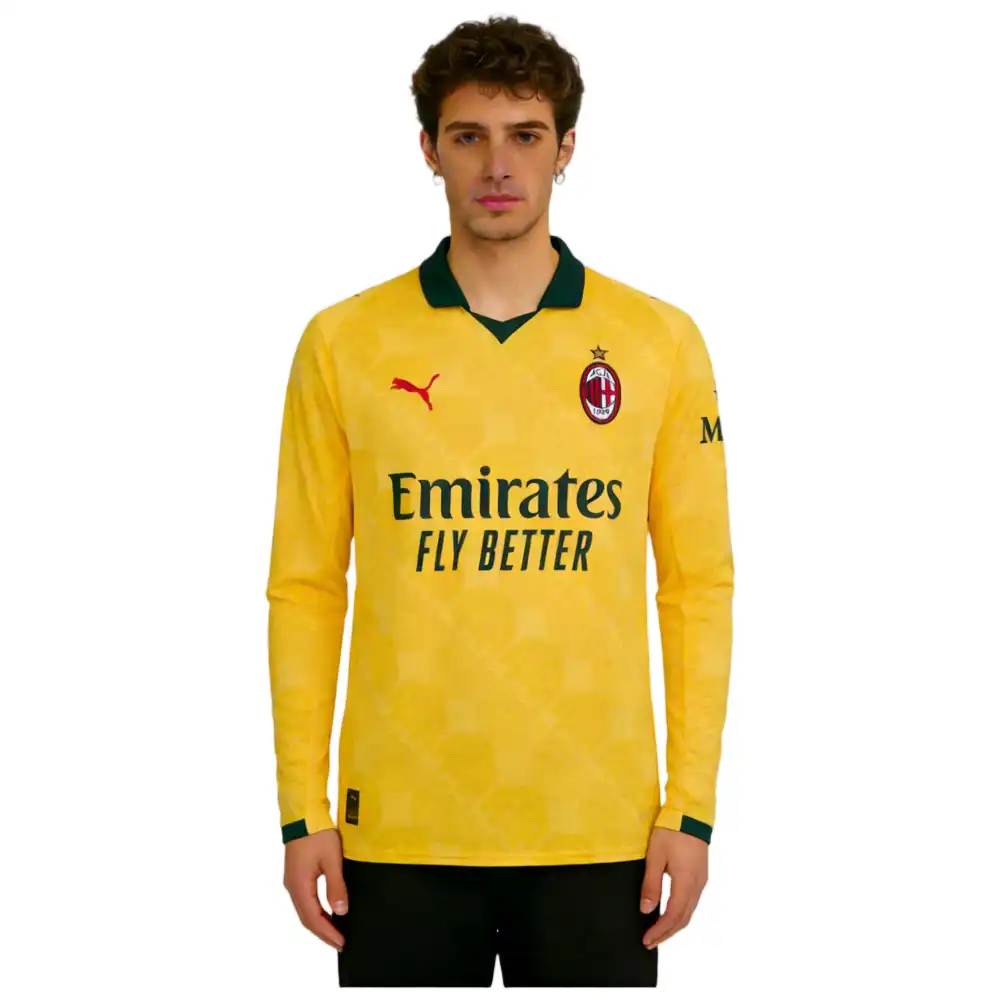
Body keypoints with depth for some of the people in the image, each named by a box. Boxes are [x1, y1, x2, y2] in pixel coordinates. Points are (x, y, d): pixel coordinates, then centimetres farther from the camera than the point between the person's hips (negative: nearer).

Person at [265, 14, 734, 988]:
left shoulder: (661, 342, 2)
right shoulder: (342, 344, 2)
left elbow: (700, 584, 3)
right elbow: (304, 587, 4)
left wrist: (692, 806, -1)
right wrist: (301, 811, 0)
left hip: (597, 831, 0)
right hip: (401, 829, 0)